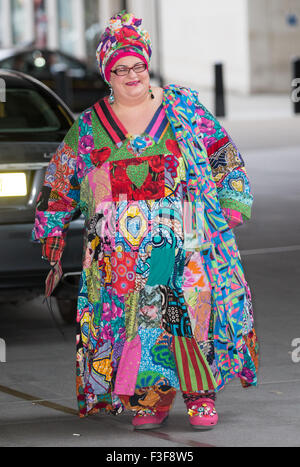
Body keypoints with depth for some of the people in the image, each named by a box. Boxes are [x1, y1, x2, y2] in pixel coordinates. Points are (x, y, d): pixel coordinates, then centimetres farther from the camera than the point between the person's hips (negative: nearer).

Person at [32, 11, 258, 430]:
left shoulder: (182, 106, 8)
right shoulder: (89, 125, 10)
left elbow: (222, 155, 14)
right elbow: (59, 182, 18)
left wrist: (230, 204, 7)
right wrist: (53, 233, 16)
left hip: (185, 239, -1)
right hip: (120, 249, 1)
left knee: (192, 308, -10)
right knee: (128, 315, -7)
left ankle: (201, 394, -1)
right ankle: (151, 396, 4)